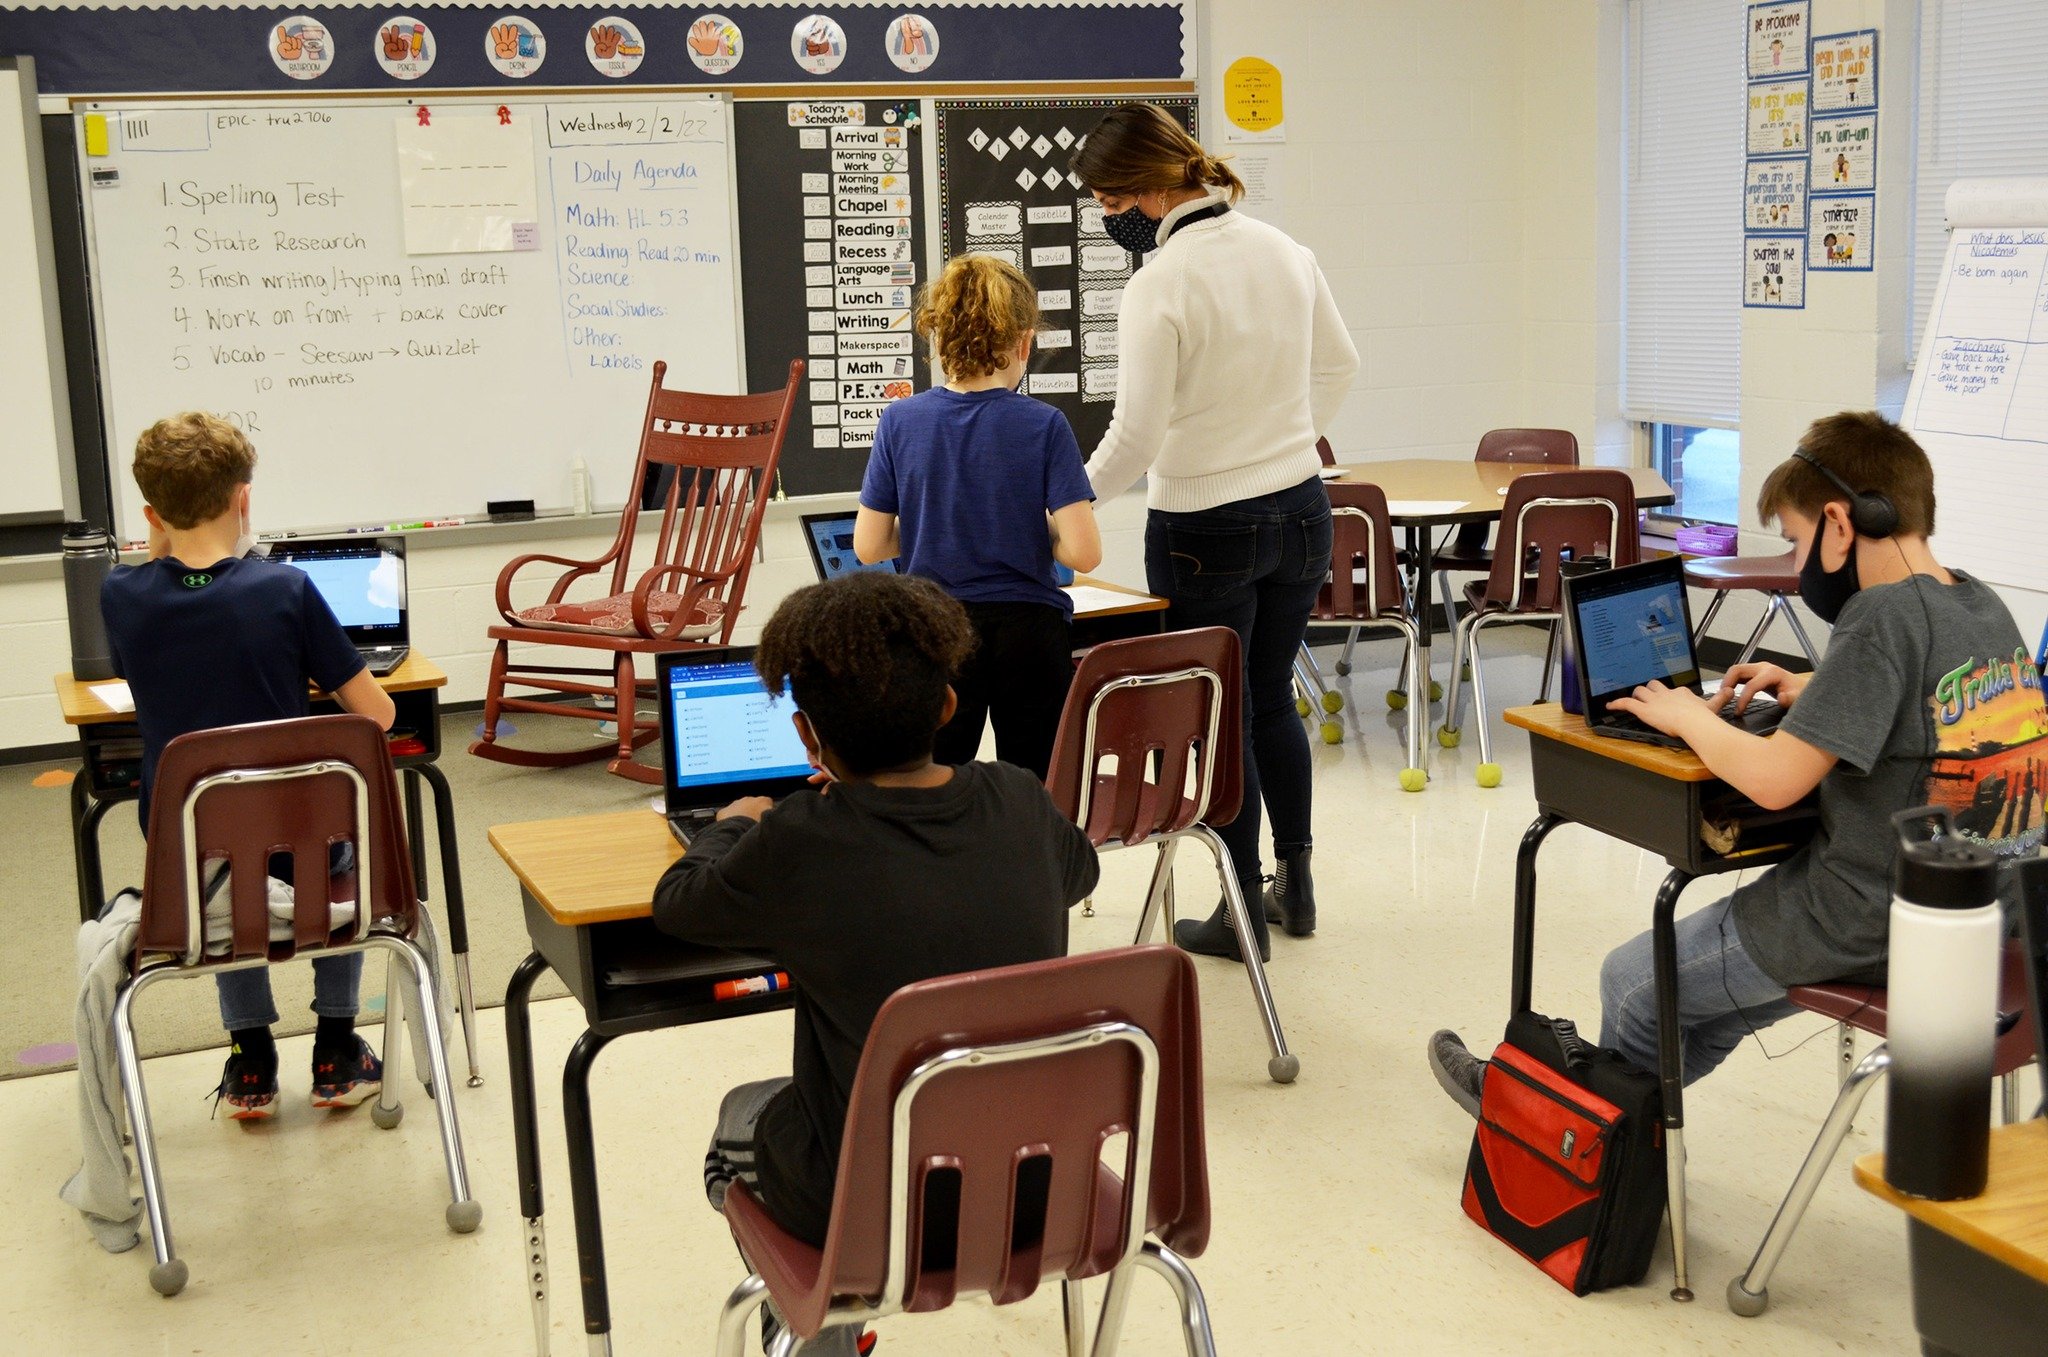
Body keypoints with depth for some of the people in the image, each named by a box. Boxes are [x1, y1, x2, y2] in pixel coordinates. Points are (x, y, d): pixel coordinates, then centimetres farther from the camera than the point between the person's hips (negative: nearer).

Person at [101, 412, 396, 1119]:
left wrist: (159, 539, 6)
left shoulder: (121, 596, -9)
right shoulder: (286, 589, -16)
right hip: (296, 847, -2)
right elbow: (376, 715, -10)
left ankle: (250, 1062, 31)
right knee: (347, 841, 35)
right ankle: (336, 1050, 29)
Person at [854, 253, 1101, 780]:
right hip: (1029, 632, -1)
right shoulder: (1043, 425, -10)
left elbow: (868, 547, -2)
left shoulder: (900, 421, -4)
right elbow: (1083, 552, -14)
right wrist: (1032, 531, 6)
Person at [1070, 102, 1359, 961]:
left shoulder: (1160, 286, -20)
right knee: (1273, 699, 21)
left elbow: (1136, 438, -20)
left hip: (1203, 528, -6)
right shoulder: (1283, 253, 2)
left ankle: (1242, 912, 18)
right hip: (1300, 510, 7)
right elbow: (1338, 366, 15)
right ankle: (1295, 885, 30)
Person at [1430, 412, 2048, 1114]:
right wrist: (1813, 688, 13)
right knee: (1717, 1000, 28)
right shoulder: (1984, 605, 4)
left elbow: (1772, 779, -27)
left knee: (1636, 983, 13)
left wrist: (1689, 715, -9)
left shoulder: (1882, 617, -23)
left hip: (1867, 920, -9)